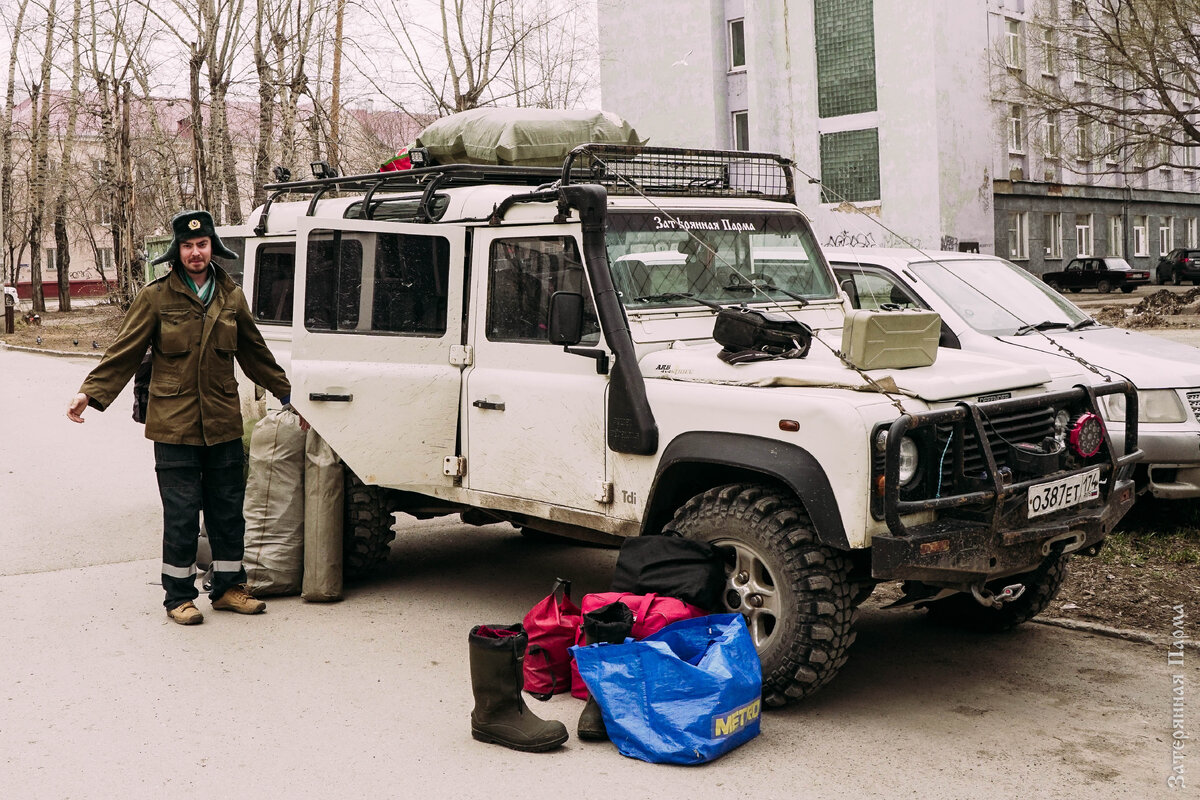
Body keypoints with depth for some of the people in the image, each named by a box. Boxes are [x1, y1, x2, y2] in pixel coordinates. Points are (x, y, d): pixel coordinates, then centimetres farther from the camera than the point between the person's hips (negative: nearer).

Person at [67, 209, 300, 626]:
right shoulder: (156, 297, -2)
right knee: (182, 515, 1)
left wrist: (288, 395, 20)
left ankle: (228, 587, 24)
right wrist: (90, 392, -11)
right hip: (174, 425, -3)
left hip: (223, 425, 4)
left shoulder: (231, 297, 9)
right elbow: (124, 352, -1)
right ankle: (179, 596, 14)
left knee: (228, 511, 10)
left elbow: (255, 354, 18)